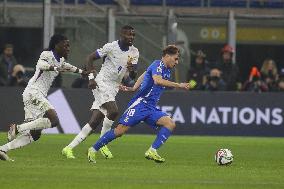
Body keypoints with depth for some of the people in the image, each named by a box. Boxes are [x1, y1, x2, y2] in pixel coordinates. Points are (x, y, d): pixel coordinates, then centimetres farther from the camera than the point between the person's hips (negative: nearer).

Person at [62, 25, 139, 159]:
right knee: (113, 111, -25)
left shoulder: (134, 52, 6)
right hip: (101, 83, -6)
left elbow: (133, 76, 4)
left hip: (114, 88, 6)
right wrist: (91, 77, -13)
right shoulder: (111, 47, -10)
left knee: (94, 122, -1)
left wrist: (131, 70, -19)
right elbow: (90, 58, -3)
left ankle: (69, 148, 2)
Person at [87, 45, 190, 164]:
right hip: (140, 104, -8)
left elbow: (143, 76, 30)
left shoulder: (167, 71, 17)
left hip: (151, 108, 8)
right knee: (120, 130, -10)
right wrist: (178, 85, -31)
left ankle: (152, 151, -20)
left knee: (170, 124, -12)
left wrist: (134, 88, 22)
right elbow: (157, 81, -32)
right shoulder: (157, 65, -10)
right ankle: (94, 149, 5)